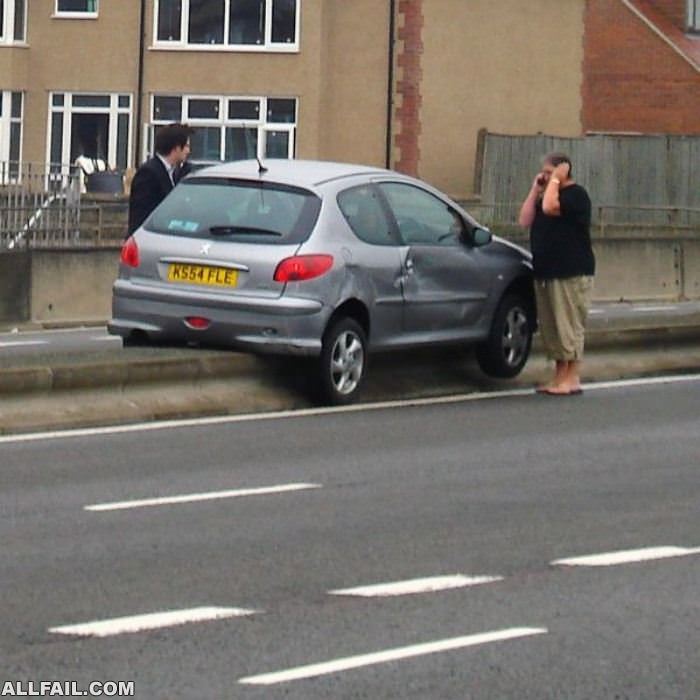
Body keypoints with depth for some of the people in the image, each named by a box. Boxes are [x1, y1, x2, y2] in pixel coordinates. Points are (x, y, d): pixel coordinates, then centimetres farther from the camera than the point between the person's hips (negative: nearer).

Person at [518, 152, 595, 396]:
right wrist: (536, 189, 7)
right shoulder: (547, 194, 20)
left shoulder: (575, 194, -8)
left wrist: (556, 180, -13)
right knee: (551, 327, 9)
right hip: (546, 272, 9)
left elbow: (549, 207, -25)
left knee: (569, 325, -8)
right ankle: (560, 376, 14)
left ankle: (572, 379, -7)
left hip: (572, 273, -9)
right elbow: (525, 220, 10)